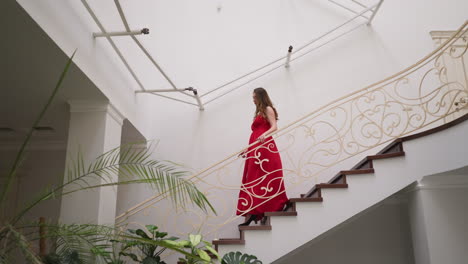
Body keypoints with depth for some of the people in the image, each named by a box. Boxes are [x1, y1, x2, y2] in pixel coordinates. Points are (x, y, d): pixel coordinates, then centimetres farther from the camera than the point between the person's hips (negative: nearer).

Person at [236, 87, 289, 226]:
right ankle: (250, 214, -5)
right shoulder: (258, 113, 29)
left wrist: (265, 135, -28)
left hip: (264, 147, -8)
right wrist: (248, 149, 24)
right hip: (255, 150, 8)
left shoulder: (268, 109, 6)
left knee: (265, 178, -11)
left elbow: (274, 127, -9)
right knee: (252, 180, -1)